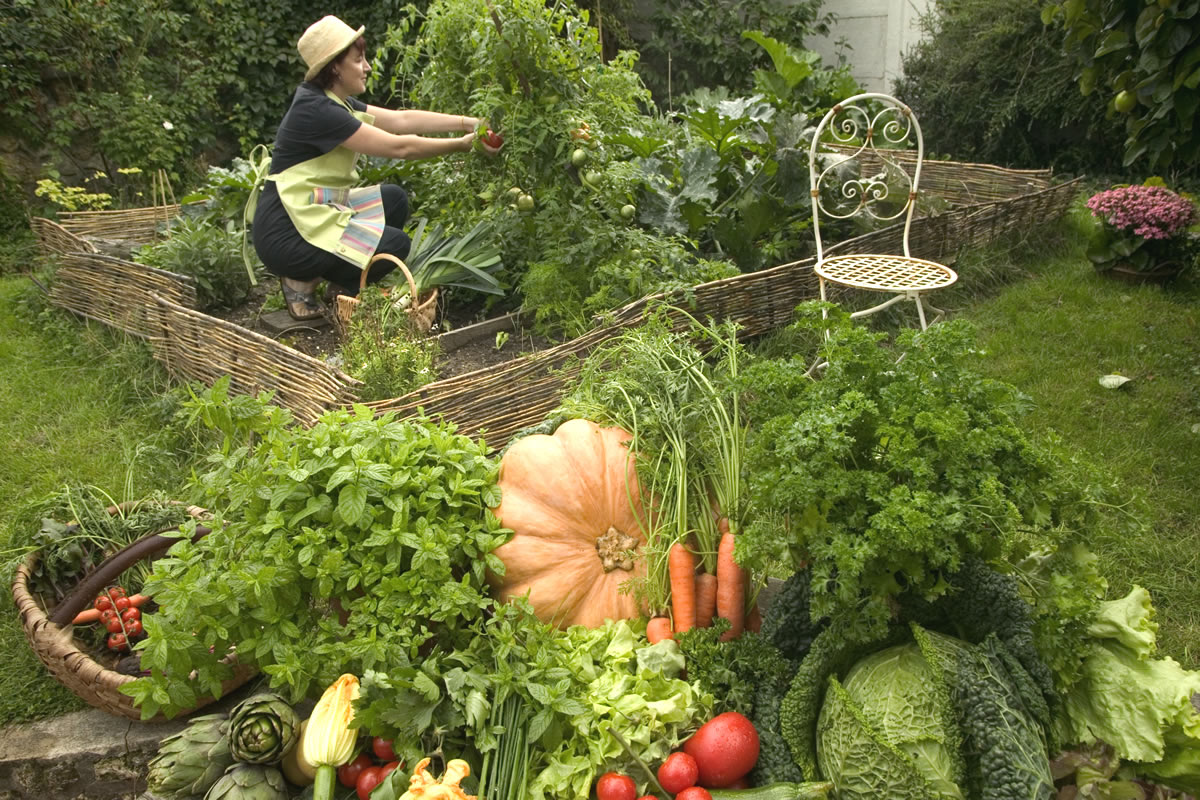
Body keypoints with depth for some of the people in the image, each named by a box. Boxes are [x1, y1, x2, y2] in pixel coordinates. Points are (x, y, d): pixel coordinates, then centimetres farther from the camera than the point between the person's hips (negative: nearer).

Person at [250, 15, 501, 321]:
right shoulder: (316, 110, -20)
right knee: (396, 245, -12)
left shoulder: (334, 102, 10)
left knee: (394, 200, 7)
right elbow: (398, 147, -20)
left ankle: (341, 284, 8)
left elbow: (401, 119, 6)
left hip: (312, 212, 10)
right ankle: (302, 282, -1)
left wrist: (468, 122, 0)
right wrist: (463, 144, -12)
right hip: (286, 234, -10)